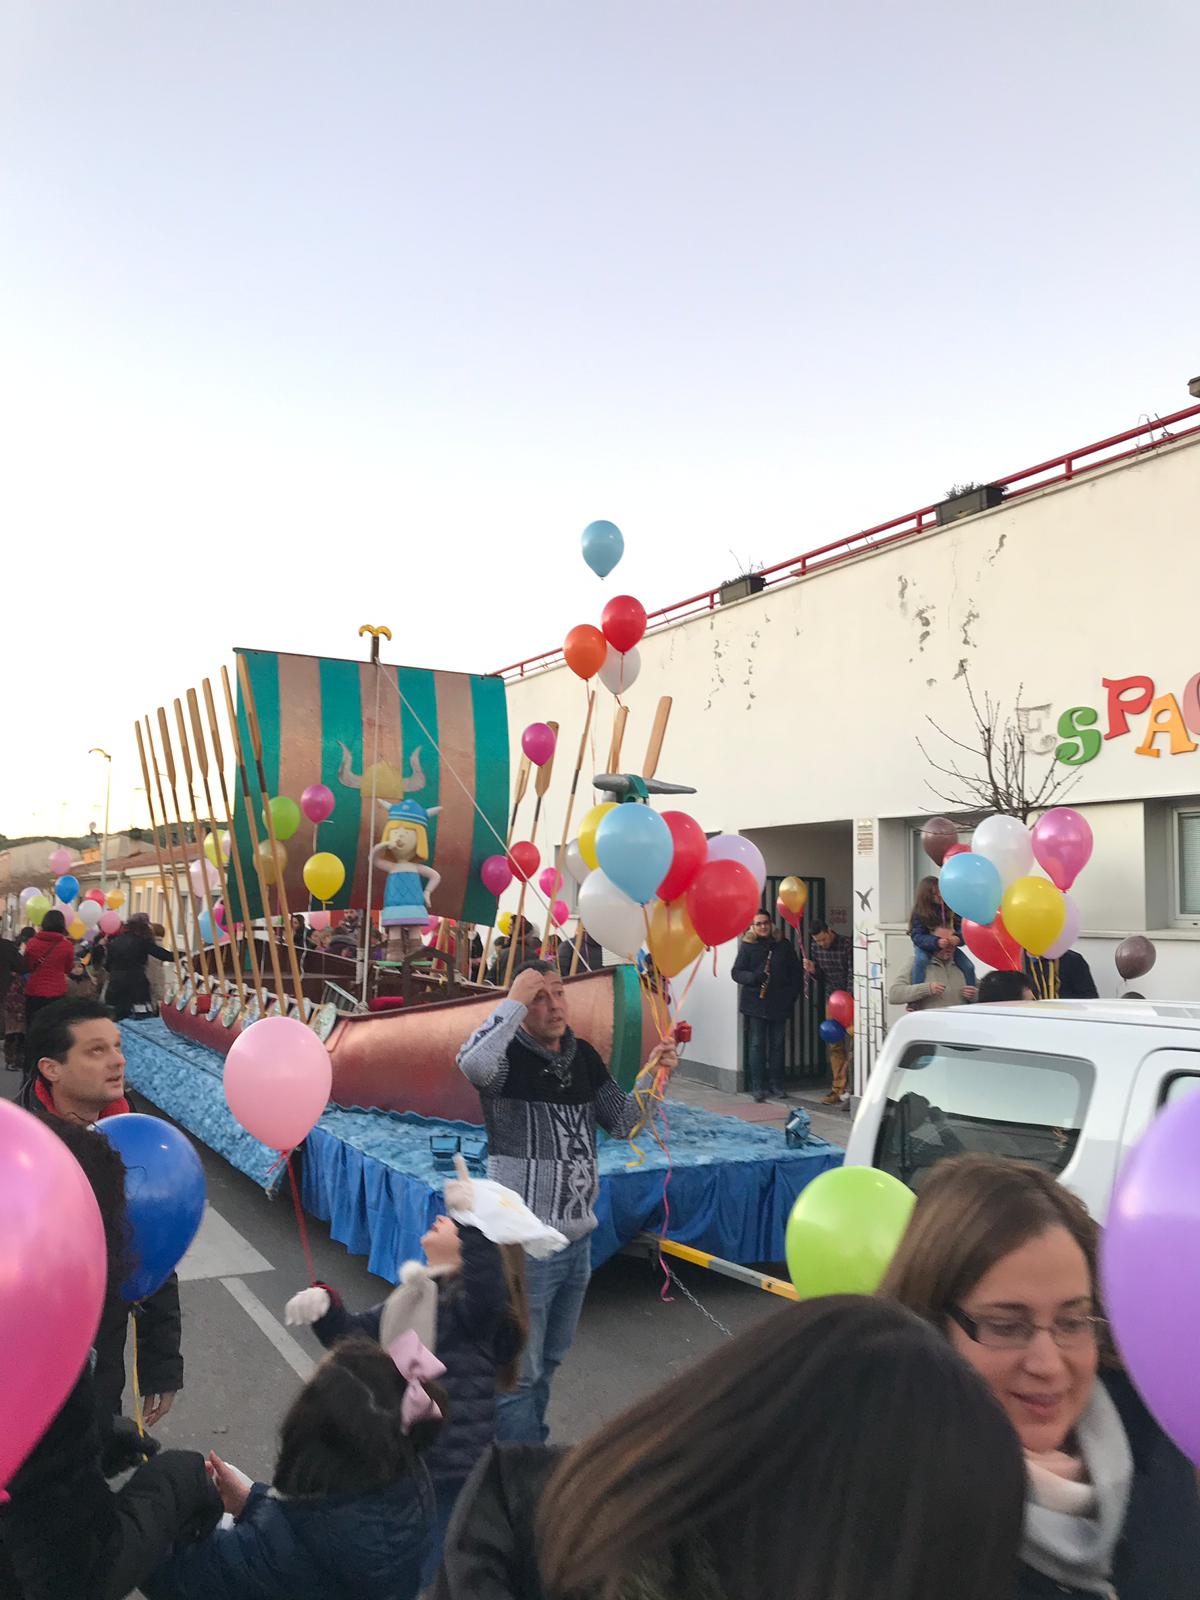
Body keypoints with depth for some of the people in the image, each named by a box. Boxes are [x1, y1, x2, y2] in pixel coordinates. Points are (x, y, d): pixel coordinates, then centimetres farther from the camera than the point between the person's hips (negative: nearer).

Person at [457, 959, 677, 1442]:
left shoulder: (583, 1056, 6)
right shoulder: (508, 1055, -15)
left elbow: (621, 1123, 11)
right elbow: (473, 1064, -39)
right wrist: (514, 1002, -31)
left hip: (578, 1239, 7)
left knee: (549, 1361, 24)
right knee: (519, 1372, 3)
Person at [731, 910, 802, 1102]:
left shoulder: (783, 945, 7)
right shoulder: (747, 946, 0)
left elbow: (796, 972, 12)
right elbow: (736, 973, -2)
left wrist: (792, 994, 2)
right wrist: (753, 977, -20)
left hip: (779, 1004, 2)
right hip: (755, 1003, -2)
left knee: (777, 1044, 7)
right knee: (757, 1044, -1)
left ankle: (776, 1084, 18)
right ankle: (758, 1087, 4)